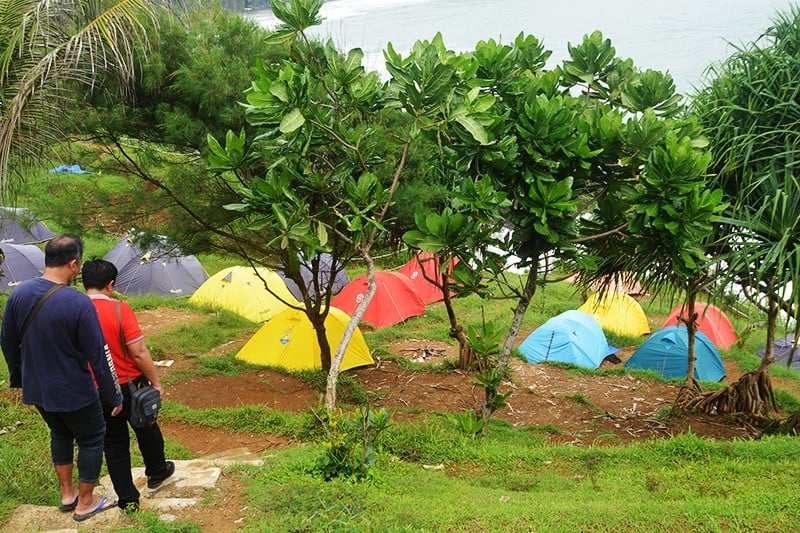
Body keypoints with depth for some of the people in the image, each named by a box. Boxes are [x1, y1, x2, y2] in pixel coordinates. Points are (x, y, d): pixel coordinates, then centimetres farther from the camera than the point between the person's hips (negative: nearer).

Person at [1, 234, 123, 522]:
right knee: (91, 439, 16)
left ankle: (67, 494, 38)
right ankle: (85, 503, 27)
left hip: (36, 390, 6)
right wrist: (114, 396, -9)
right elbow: (99, 355, -20)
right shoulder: (78, 303, -26)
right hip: (74, 392, -6)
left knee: (60, 434, 28)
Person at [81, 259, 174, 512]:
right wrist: (156, 382, -7)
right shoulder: (119, 309, -19)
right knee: (146, 428, 24)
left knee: (114, 443, 15)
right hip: (129, 385, -2)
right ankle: (156, 472, 45)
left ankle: (127, 499, 20)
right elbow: (139, 352, -19)